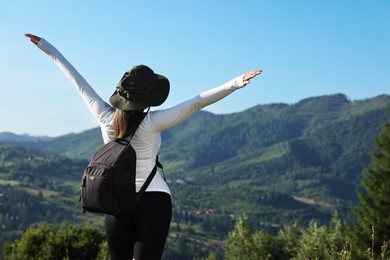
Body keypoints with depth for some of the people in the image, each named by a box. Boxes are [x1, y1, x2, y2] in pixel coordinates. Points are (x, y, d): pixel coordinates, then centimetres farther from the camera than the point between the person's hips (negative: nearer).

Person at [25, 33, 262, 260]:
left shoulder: (104, 116, -3)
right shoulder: (151, 123, -13)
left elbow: (77, 80, 8)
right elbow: (198, 102, -20)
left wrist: (46, 47, 19)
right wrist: (236, 83, -25)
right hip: (154, 201, -5)